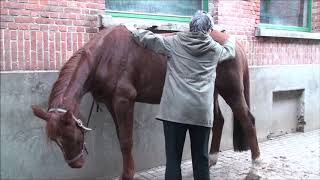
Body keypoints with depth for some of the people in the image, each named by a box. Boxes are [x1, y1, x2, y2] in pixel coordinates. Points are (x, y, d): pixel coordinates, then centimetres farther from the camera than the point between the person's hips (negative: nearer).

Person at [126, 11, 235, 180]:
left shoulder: (174, 43, 4)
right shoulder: (215, 49, 9)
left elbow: (149, 39, 12)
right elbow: (230, 51, 30)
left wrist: (133, 31, 31)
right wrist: (231, 40, 53)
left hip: (175, 109, -1)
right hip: (202, 110, 2)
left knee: (173, 158, 4)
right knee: (201, 158, 13)